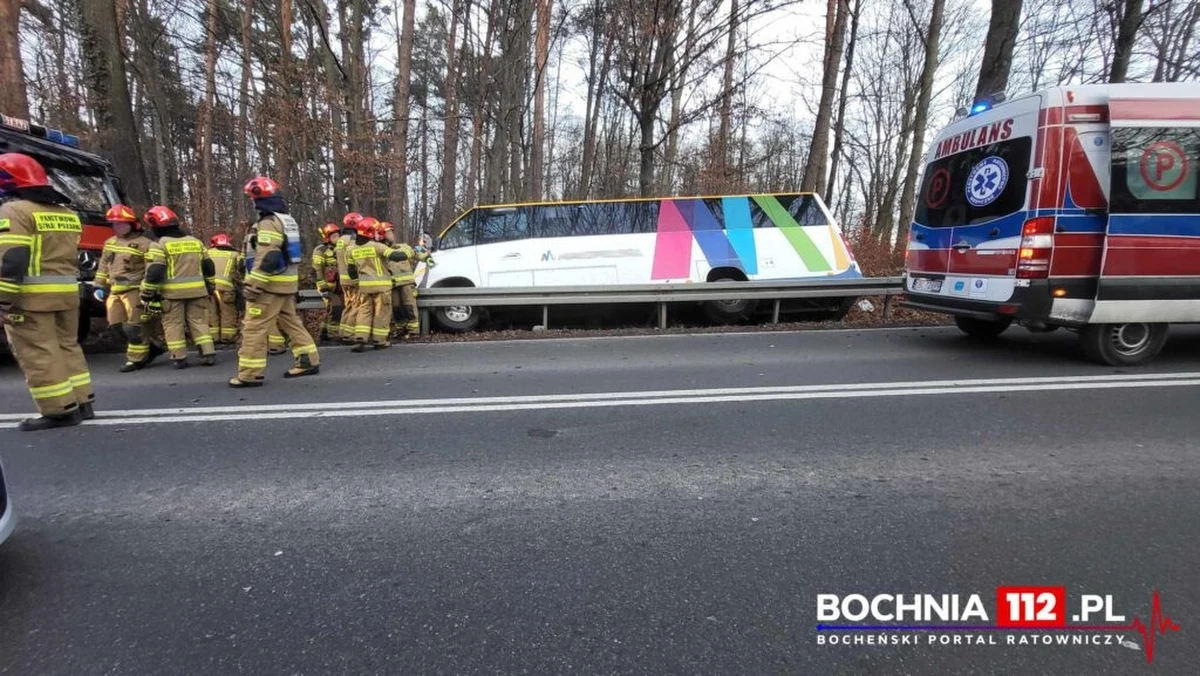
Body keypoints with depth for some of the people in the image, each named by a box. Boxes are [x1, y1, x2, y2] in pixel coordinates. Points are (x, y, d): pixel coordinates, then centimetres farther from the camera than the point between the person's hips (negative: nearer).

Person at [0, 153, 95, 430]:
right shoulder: (67, 213, 15)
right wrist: (63, 288, 22)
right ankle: (82, 403, 15)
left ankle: (61, 410, -3)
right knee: (67, 346, 13)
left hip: (31, 296, -8)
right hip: (67, 293, 8)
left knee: (38, 353, -3)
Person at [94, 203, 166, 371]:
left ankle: (136, 359, 3)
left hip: (134, 291, -8)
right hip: (115, 291, 8)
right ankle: (153, 346, 20)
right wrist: (100, 286, 17)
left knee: (134, 326, -6)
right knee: (120, 325, 9)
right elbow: (104, 266, 22)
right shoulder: (110, 242, 15)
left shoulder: (144, 243, -9)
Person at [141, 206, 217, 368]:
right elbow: (208, 267, 14)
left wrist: (147, 295, -5)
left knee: (173, 325, 6)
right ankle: (208, 354, 3)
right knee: (199, 322, 10)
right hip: (197, 290, 4)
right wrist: (209, 287, 23)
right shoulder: (195, 242, 9)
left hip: (172, 293, -4)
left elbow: (154, 272, -12)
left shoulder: (160, 245, -7)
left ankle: (180, 358, 7)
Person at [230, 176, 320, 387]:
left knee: (254, 327, -4)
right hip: (288, 282, 9)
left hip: (271, 284, -9)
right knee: (291, 322, 14)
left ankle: (250, 374, -1)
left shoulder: (269, 222, -15)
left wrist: (252, 286, -20)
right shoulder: (288, 220, 14)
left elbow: (267, 259, -22)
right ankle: (309, 361, 16)